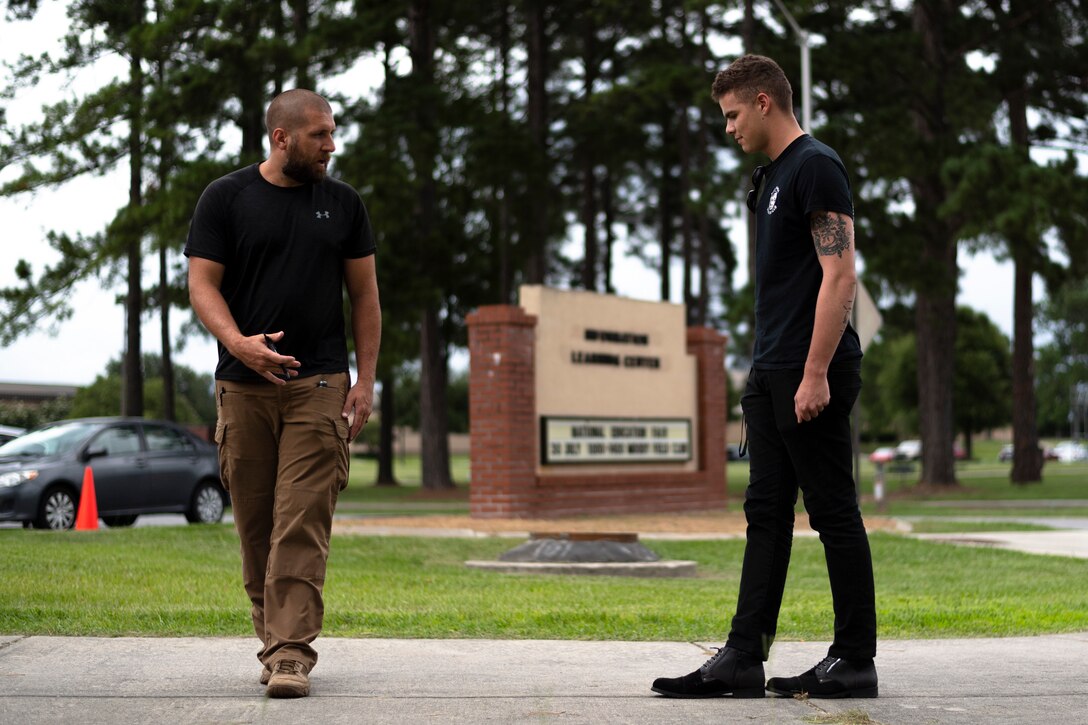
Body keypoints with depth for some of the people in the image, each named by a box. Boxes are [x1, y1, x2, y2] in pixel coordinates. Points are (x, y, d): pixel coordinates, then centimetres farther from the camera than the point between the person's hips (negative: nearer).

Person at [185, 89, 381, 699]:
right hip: (244, 385, 0)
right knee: (256, 524, 5)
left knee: (303, 523, -10)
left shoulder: (343, 204, 11)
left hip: (319, 385, 0)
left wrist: (366, 380, 3)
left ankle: (291, 654, -11)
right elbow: (203, 283, 0)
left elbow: (364, 294, 12)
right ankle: (273, 636, 19)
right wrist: (238, 342, -19)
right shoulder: (226, 199, 5)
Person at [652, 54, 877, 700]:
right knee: (766, 514, 7)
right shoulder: (773, 176, 18)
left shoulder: (816, 167, -12)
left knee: (834, 513, -2)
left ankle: (856, 661, 7)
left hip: (812, 378, -10)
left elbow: (840, 274, -19)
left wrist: (816, 374, -23)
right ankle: (743, 658, 9)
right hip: (771, 378, 10)